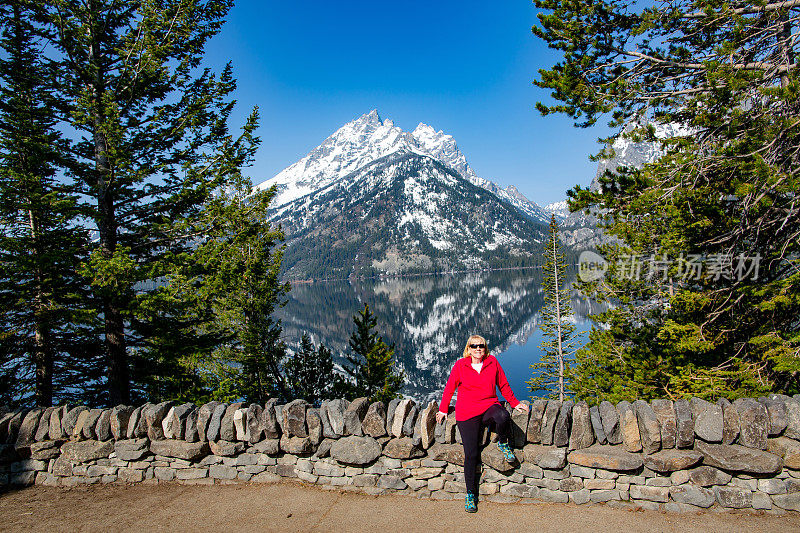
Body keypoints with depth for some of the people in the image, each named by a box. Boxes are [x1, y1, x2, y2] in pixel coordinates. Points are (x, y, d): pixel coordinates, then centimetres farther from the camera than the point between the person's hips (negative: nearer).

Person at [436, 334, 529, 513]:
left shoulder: (492, 362, 5)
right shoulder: (460, 365, 1)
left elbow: (503, 385, 16)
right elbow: (449, 388, 11)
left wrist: (515, 403, 18)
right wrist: (443, 409, 11)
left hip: (489, 407, 1)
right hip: (467, 414, -1)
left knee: (503, 417, -36)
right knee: (470, 454, -9)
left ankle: (503, 443, -1)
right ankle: (470, 493, 11)